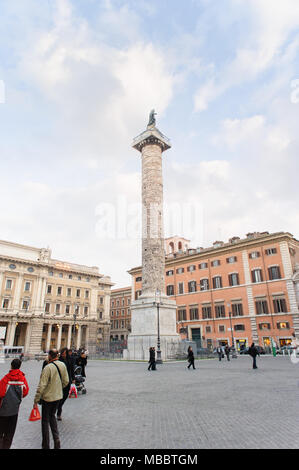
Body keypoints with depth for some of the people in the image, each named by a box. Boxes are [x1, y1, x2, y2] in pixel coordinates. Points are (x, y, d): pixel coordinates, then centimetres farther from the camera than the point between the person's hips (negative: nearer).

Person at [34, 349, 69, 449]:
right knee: (52, 416, 25)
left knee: (45, 420, 12)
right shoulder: (62, 365, -4)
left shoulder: (48, 368, -24)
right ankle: (56, 439, 17)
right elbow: (66, 381, 5)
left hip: (47, 397, -6)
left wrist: (36, 400, -12)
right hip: (58, 396, 6)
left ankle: (46, 445, 22)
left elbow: (41, 386, -22)